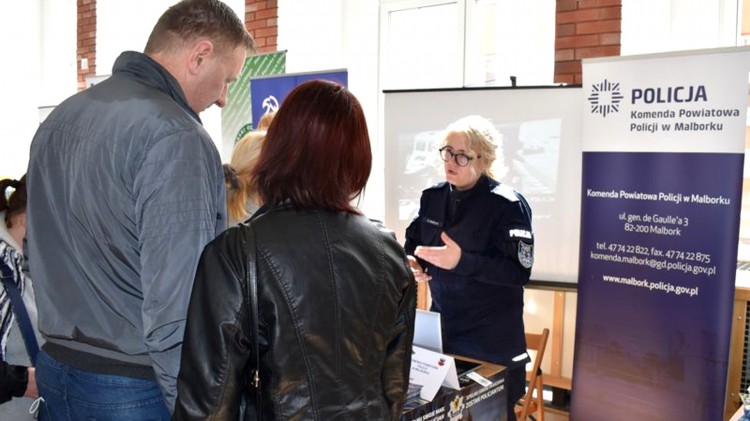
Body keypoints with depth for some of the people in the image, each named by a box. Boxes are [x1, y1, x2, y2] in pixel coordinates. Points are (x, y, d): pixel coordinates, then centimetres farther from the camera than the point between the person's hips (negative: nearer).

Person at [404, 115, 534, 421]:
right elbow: (412, 243, 15)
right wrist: (411, 262, -9)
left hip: (492, 338, -5)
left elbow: (519, 272, -21)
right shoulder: (432, 197, 2)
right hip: (441, 327, 5)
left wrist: (462, 261, -30)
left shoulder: (508, 205, -16)